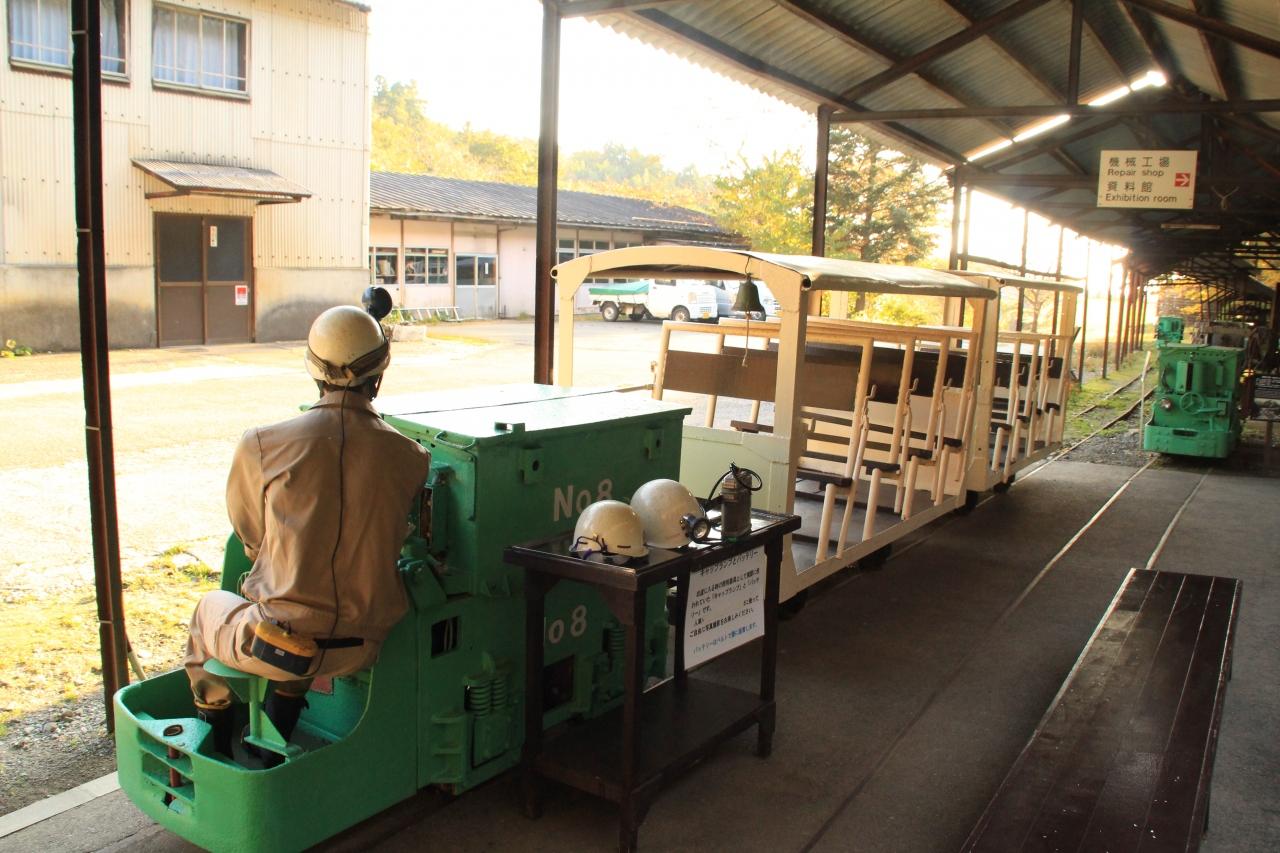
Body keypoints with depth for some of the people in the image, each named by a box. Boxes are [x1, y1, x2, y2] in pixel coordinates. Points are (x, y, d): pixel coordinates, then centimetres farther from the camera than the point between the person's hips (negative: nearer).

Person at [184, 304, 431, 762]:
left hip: (274, 646, -2)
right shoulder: (411, 457, -8)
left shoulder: (260, 446, -11)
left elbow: (250, 539, 5)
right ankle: (273, 749, 38)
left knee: (210, 608, 32)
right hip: (360, 648, 2)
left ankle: (214, 752, 45)